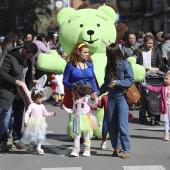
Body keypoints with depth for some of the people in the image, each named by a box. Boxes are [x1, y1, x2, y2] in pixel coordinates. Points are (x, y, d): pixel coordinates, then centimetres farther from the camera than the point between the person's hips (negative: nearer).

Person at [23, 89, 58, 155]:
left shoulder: (42, 106, 7)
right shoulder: (32, 105, -9)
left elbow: (45, 113, 17)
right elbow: (27, 113, -13)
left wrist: (53, 113, 8)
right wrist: (26, 121, -22)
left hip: (40, 124, 5)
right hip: (33, 123, -5)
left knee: (40, 137, 1)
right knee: (33, 136, 6)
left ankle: (38, 148, 9)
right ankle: (31, 148, 25)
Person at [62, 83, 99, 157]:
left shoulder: (87, 98, -3)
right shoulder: (75, 100, 14)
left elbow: (94, 105, -1)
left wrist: (95, 99, -19)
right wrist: (65, 109, 16)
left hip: (86, 119, -4)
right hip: (78, 119, 4)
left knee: (86, 136, 4)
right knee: (76, 135, -1)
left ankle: (87, 150, 10)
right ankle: (75, 151, 0)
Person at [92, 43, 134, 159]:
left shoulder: (125, 64, -5)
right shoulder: (109, 66, 13)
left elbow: (130, 80, -9)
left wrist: (117, 82, -20)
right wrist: (98, 92, 4)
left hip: (122, 97, -6)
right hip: (111, 98, 6)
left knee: (122, 125, -9)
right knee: (111, 124, 8)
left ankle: (127, 149, -2)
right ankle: (117, 146, 22)